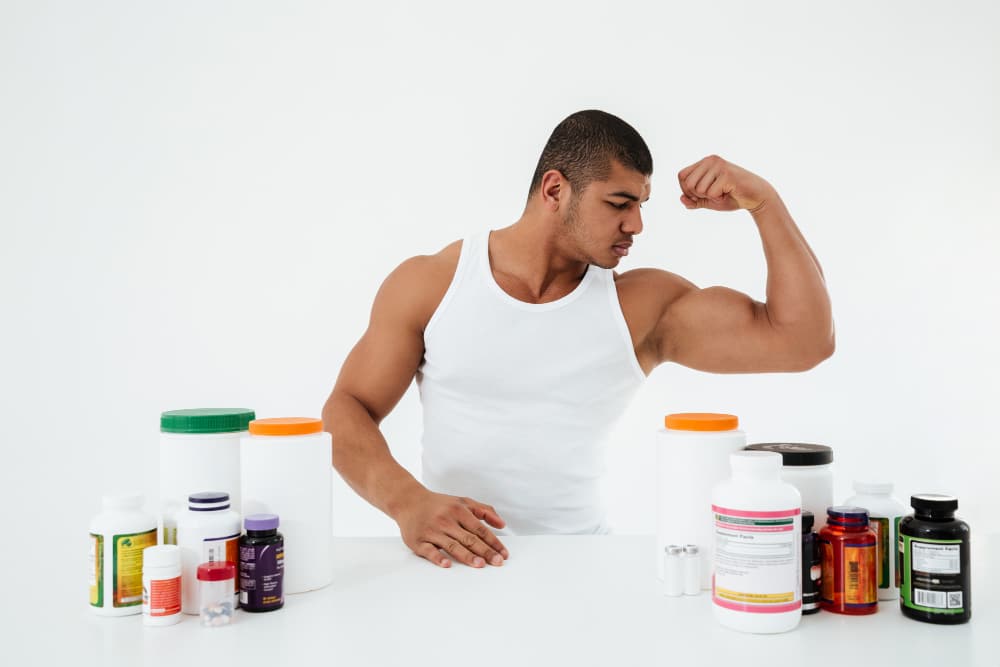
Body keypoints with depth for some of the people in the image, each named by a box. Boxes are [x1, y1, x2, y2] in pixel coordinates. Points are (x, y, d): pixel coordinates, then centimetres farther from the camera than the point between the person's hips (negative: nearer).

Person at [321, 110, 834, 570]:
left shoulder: (644, 305, 1)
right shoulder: (428, 284, 0)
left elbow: (804, 341, -1)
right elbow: (346, 411, -2)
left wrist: (764, 202, -6)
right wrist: (407, 501, -21)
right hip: (452, 559, -2)